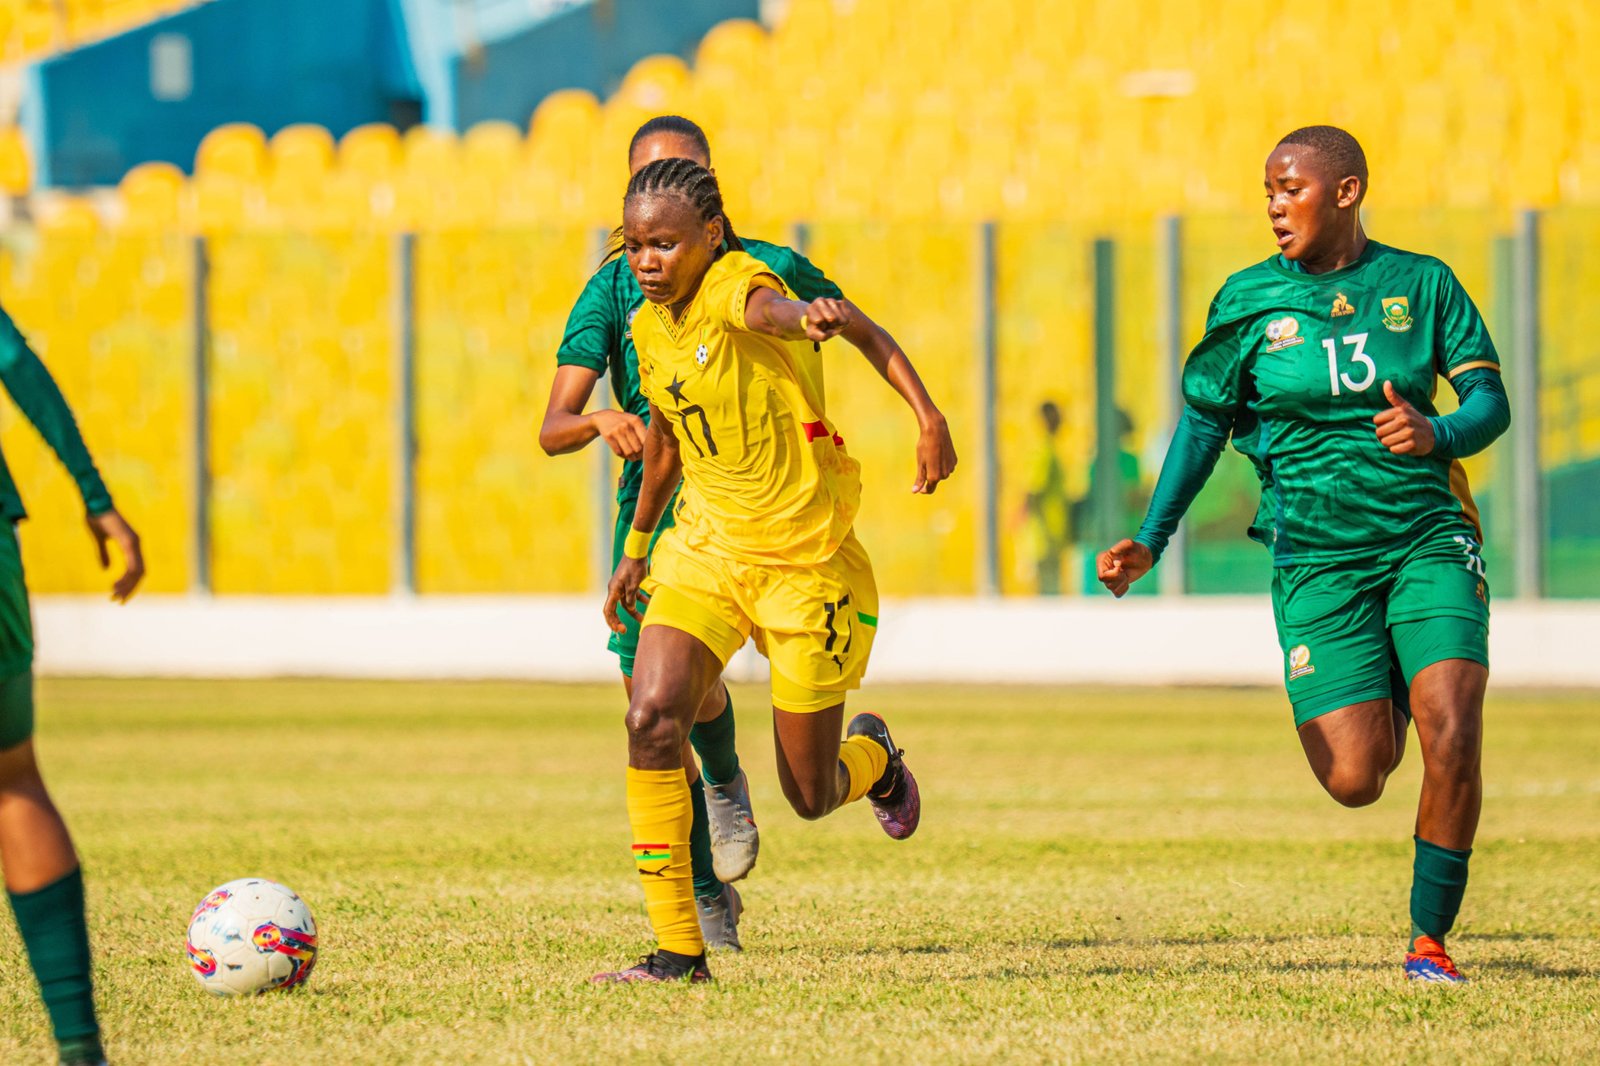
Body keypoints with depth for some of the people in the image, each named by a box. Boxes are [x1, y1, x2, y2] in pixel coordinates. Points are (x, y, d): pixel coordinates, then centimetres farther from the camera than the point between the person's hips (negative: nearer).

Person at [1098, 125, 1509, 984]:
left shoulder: (1421, 285, 2)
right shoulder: (1250, 302, 1)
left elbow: (1490, 403, -1)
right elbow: (1204, 422, 8)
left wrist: (1438, 435, -24)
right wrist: (1150, 541, 1)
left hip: (1428, 541, 0)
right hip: (1317, 559, 0)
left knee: (1452, 737, -20)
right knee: (1354, 782, -8)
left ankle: (1429, 939, -2)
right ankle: (1381, 712, 32)